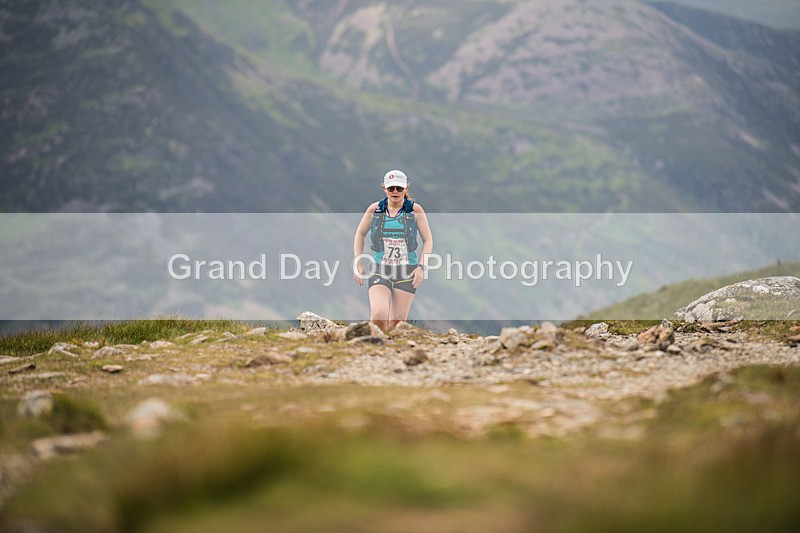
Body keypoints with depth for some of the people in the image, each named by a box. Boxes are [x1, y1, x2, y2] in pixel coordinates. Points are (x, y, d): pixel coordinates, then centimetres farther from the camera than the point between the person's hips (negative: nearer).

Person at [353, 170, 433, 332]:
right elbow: (360, 234, 15)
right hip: (380, 270, 0)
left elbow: (428, 240, 4)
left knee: (397, 321, 0)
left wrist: (422, 267, -8)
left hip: (406, 271, 0)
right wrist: (358, 263, 8)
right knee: (378, 314, -20)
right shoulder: (374, 209, 1)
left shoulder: (415, 210, -1)